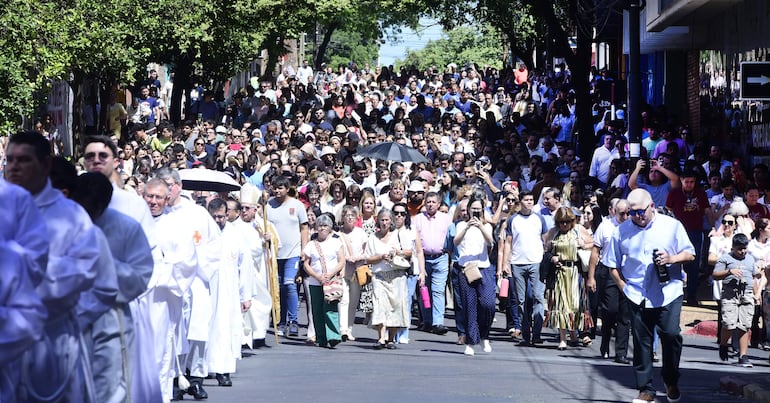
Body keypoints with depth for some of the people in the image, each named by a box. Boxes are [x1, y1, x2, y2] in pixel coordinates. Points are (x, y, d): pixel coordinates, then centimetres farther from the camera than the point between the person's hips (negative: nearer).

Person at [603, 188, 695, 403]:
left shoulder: (672, 226, 3)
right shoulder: (622, 231, 6)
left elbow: (689, 254, 6)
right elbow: (613, 265, 12)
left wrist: (672, 258, -13)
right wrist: (624, 287, 1)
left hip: (668, 294, -2)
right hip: (637, 297, 2)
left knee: (671, 335, -11)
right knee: (641, 343, 3)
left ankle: (671, 382, 11)